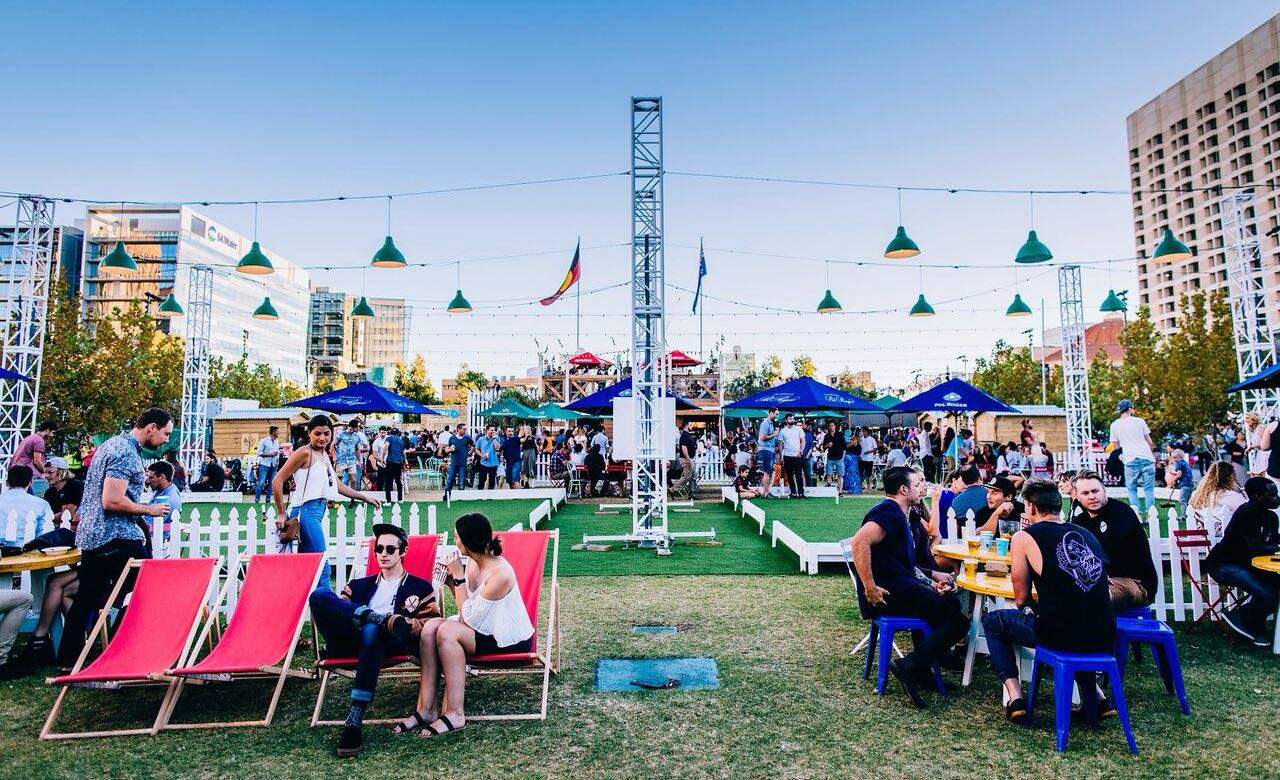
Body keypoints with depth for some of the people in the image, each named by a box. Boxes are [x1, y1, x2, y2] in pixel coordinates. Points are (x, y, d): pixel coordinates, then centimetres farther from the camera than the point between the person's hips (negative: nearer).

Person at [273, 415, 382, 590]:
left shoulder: (325, 455, 17)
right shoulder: (305, 453, -8)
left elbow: (338, 485, 24)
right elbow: (277, 481, -11)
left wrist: (366, 498, 23)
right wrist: (281, 514, -10)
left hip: (319, 511, 9)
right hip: (306, 511, -9)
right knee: (321, 566, -9)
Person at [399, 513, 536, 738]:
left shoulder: (500, 573, -25)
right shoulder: (473, 563, 0)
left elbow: (469, 617, -21)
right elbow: (469, 610, 4)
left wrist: (459, 576, -19)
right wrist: (451, 582, -8)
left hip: (511, 640, -8)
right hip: (486, 628, 8)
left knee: (447, 631, -26)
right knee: (431, 626, -13)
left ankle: (455, 713, -18)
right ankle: (426, 708, -11)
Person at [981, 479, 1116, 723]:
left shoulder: (1024, 538, -3)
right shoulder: (1086, 533, 13)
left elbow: (1021, 599, 4)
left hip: (1060, 636, -5)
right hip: (1104, 639, 6)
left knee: (992, 621, 19)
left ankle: (1014, 697, 9)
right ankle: (1094, 695, 29)